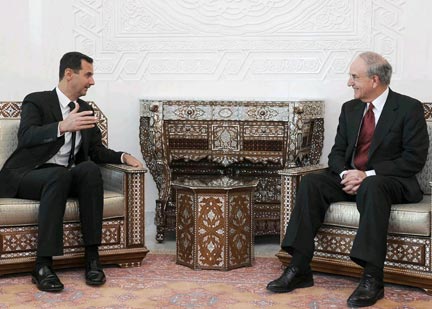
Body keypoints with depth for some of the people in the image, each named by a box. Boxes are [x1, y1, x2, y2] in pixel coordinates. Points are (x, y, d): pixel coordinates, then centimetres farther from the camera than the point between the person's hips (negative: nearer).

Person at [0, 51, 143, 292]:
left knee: (90, 169, -29)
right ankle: (43, 265, -37)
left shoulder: (85, 110, 17)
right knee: (59, 175, -38)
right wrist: (62, 126, -38)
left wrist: (124, 157, -1)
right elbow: (26, 136, -20)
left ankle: (92, 257, -30)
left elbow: (97, 151, 19)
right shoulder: (36, 101, -1)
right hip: (27, 176, -4)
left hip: (65, 176, 5)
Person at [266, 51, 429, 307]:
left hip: (391, 182, -5)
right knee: (311, 183, -21)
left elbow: (414, 159, -12)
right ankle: (299, 269, -25)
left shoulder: (409, 108, -5)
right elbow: (337, 152, 13)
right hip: (351, 179, 6)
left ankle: (372, 279, -40)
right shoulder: (350, 108, 13)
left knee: (372, 188, -39)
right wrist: (345, 174, -12)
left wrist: (368, 175, -20)